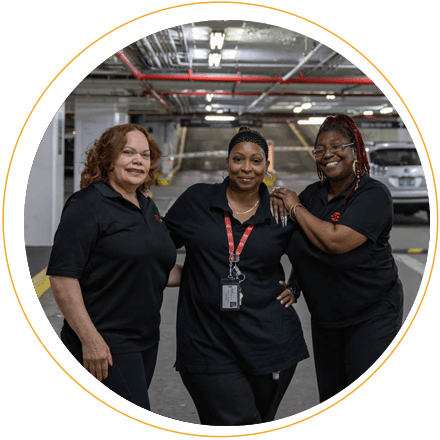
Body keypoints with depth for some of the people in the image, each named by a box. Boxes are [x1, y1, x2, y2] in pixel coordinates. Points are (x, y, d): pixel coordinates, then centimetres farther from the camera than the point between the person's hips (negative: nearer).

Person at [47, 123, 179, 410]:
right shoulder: (88, 205, -12)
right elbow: (62, 276, -18)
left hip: (146, 340, 8)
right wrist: (90, 339, -22)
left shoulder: (147, 208, 13)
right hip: (105, 346, -8)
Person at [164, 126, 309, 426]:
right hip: (208, 342, -2)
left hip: (269, 341, 2)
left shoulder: (282, 213, 5)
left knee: (262, 423, 14)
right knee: (237, 423, -12)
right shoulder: (196, 199, 2)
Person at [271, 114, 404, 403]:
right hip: (325, 318, 6)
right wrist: (293, 286, 2)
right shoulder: (312, 194, 3)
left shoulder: (373, 195, -16)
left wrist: (296, 208, -17)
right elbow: (299, 249, 17)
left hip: (372, 317, -6)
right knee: (330, 399, 14)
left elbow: (335, 241, -30)